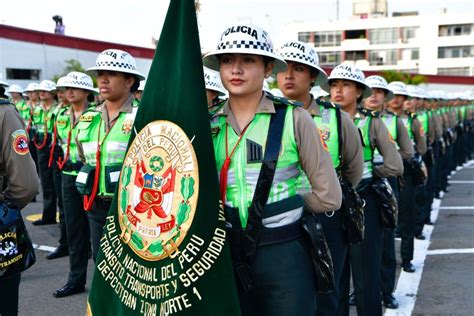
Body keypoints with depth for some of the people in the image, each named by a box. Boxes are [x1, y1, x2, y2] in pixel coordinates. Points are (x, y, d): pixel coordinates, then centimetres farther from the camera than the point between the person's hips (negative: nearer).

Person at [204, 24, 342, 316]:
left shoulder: (294, 119, -8)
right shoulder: (209, 125, 1)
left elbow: (329, 197, -6)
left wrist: (285, 206, 2)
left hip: (284, 255, -3)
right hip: (227, 254, 3)